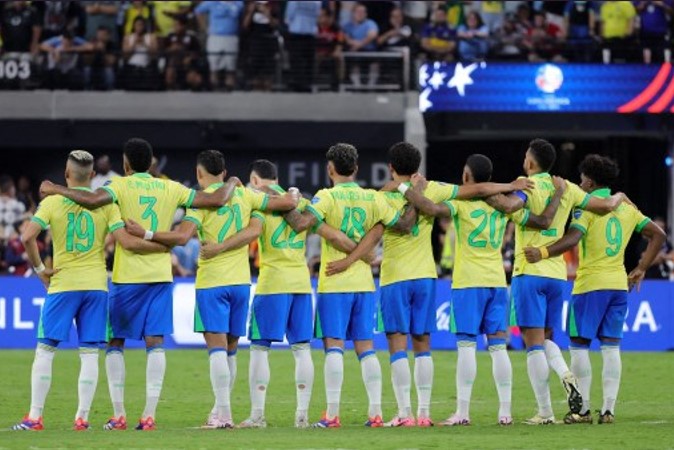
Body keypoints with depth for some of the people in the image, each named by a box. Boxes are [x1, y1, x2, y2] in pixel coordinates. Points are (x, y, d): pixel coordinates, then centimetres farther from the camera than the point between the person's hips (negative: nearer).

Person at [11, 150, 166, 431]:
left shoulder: (52, 202, -2)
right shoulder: (106, 204, 0)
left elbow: (28, 237, -15)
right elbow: (126, 242, -8)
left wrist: (39, 269, -3)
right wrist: (164, 246, 3)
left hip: (62, 284, -2)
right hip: (95, 284, 2)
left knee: (45, 349, 3)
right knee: (89, 353, 4)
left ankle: (35, 417, -3)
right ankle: (82, 417, 1)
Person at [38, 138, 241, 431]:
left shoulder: (122, 186, -5)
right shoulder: (171, 189, 5)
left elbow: (93, 200, -25)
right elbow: (218, 200, 5)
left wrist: (56, 190, -13)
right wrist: (232, 184, 26)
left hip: (127, 277, -3)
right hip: (160, 275, 3)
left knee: (115, 343, 9)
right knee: (155, 343, 2)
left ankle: (119, 415, 3)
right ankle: (149, 415, -7)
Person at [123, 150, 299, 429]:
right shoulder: (244, 195, 8)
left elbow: (182, 236, -19)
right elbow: (288, 203, 10)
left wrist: (146, 234, -13)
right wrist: (291, 197, 32)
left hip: (212, 282, -5)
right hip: (241, 281, 5)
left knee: (217, 348, -8)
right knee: (230, 350, 13)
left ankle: (223, 414, -17)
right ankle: (220, 411, 17)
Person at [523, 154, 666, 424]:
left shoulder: (587, 206, -7)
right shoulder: (626, 208, 13)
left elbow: (573, 238, -24)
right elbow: (658, 235, 16)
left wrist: (542, 252, -34)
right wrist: (641, 270, 17)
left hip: (590, 283, -6)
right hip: (619, 284, 6)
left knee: (579, 345, 1)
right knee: (611, 346, 6)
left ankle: (583, 409, -2)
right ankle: (608, 409, 1)